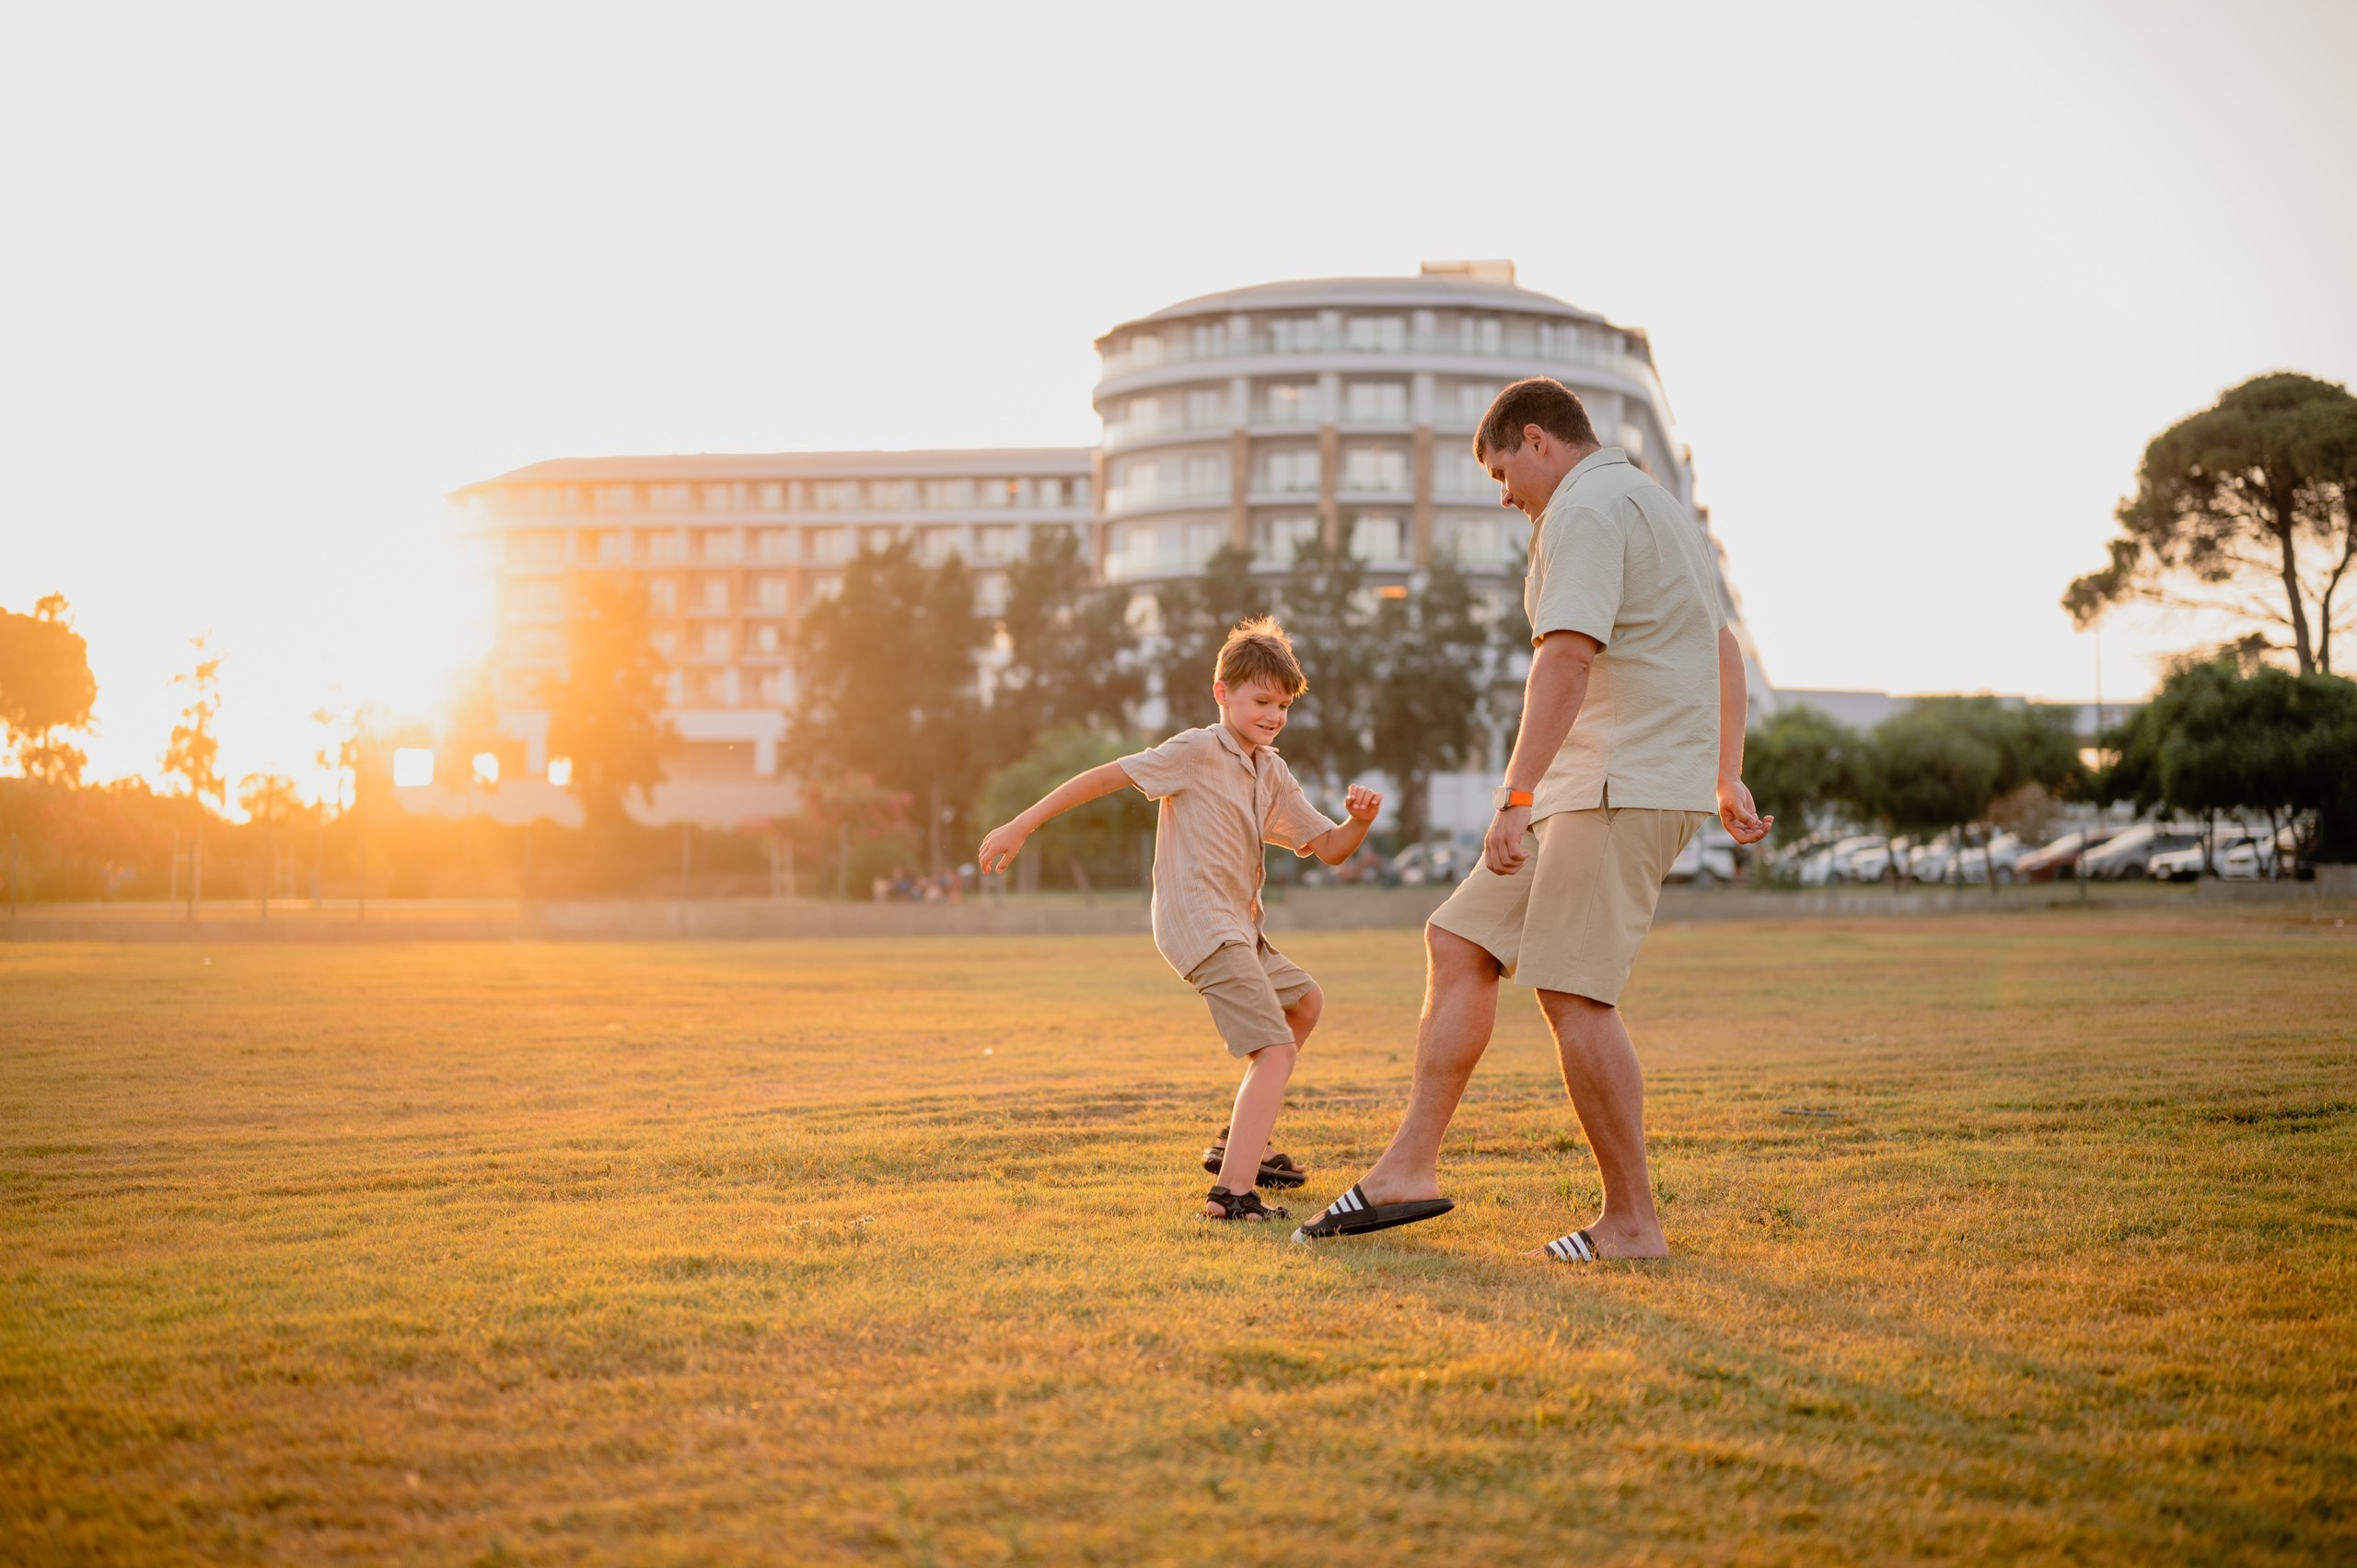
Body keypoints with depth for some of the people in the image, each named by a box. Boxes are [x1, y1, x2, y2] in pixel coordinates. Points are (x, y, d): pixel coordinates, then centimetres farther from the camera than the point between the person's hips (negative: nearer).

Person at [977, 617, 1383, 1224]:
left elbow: (1329, 849, 11)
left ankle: (1240, 1143, 30)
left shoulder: (1272, 774, 13)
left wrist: (1359, 820, -12)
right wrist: (1021, 827, -17)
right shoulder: (1197, 752, -11)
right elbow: (1107, 776, -14)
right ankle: (1233, 1192, -32)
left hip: (1238, 926, 10)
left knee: (1304, 1001, 28)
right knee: (1275, 1049, -19)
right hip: (1200, 923, -10)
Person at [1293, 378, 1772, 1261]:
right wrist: (1727, 780, 34)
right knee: (1459, 942, 8)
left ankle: (1632, 1224, -6)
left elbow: (1567, 657, -24)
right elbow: (1722, 649, 32)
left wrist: (1514, 799, -29)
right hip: (1589, 789, 11)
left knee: (1571, 990, -13)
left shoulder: (1586, 509, -10)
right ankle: (1410, 1167, 6)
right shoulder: (1652, 505, 24)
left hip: (1627, 784, -11)